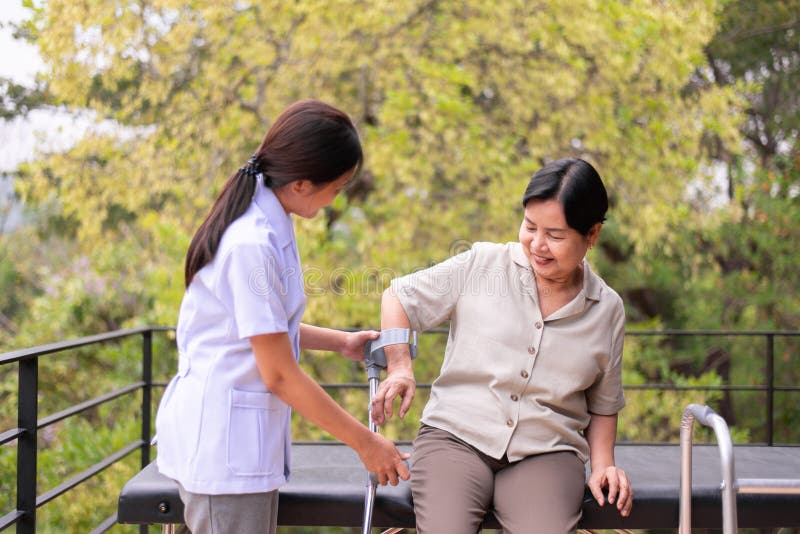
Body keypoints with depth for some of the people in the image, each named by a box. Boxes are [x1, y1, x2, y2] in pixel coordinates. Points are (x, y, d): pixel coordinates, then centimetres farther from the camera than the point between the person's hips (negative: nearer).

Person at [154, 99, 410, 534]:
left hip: (242, 437, 9)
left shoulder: (266, 225, 6)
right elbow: (280, 375, -19)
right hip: (222, 441, -9)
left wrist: (341, 342, 11)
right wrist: (365, 442, -12)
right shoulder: (252, 245, -23)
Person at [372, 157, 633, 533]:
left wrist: (602, 465, 4)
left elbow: (603, 406, 20)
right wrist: (399, 367, -2)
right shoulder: (481, 265, 3)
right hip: (456, 435, -1)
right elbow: (398, 297, 12)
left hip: (546, 455, 1)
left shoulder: (608, 310, 9)